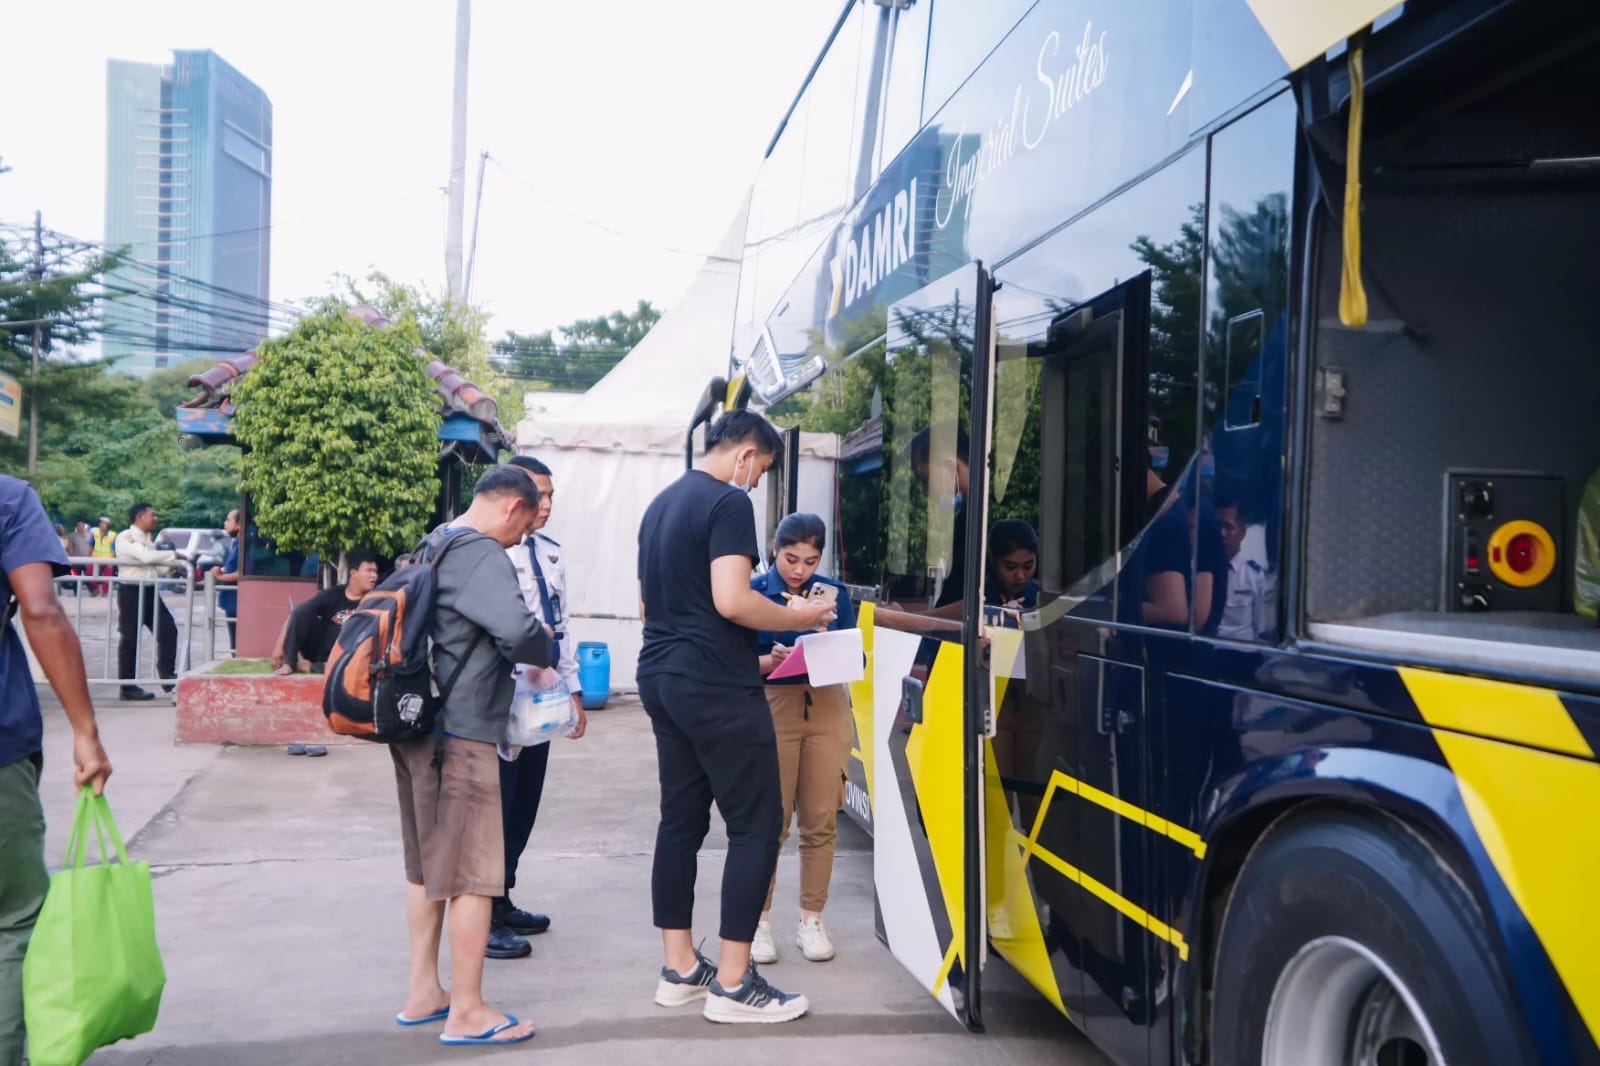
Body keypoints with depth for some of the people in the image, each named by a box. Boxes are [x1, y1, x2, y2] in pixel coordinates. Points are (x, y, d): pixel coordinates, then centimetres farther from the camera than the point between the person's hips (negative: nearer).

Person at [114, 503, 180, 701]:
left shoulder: (148, 539, 17)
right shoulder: (125, 538, -9)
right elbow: (146, 556, -24)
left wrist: (172, 565, -2)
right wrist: (173, 555, -16)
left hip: (150, 591, 8)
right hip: (131, 591, -8)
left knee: (168, 630, 3)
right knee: (129, 637, -1)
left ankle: (167, 676, 10)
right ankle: (128, 687, 5)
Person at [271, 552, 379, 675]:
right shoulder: (332, 595, -4)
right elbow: (295, 615, -7)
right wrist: (280, 646, -14)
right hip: (316, 650, 1)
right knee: (302, 611, -20)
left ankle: (307, 666, -20)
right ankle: (288, 663, -16)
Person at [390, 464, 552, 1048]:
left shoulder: (434, 547, 15)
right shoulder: (481, 553, -16)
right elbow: (517, 629, -31)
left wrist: (516, 655, 14)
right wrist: (544, 651, -10)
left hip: (420, 725, 10)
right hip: (459, 733, -10)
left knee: (427, 864, 18)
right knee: (473, 873, -1)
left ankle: (423, 991, 27)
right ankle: (467, 1012, 6)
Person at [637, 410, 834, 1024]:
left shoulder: (661, 504, 16)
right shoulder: (729, 502, -12)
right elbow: (731, 600, -23)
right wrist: (798, 618, -8)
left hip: (661, 676, 9)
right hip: (716, 686, -9)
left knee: (681, 819, 12)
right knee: (756, 824, -3)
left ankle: (679, 971, 18)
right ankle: (733, 984, -1)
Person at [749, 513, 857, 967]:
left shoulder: (835, 593, 7)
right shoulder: (753, 592, -1)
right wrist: (771, 660, -23)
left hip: (828, 708, 3)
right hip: (773, 708, -2)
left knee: (821, 821, 4)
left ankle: (811, 920, 17)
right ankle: (759, 919, 14)